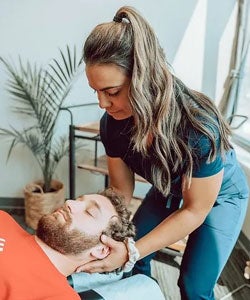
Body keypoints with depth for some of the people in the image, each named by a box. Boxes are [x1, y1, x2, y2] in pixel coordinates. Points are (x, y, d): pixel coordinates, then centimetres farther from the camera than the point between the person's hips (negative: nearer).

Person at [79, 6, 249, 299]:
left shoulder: (199, 127, -40)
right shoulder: (112, 122, -24)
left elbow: (194, 211, -28)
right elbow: (121, 191, -11)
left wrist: (132, 251, -36)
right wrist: (101, 234, -27)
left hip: (220, 195, -4)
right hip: (168, 190, 5)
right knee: (133, 264, 3)